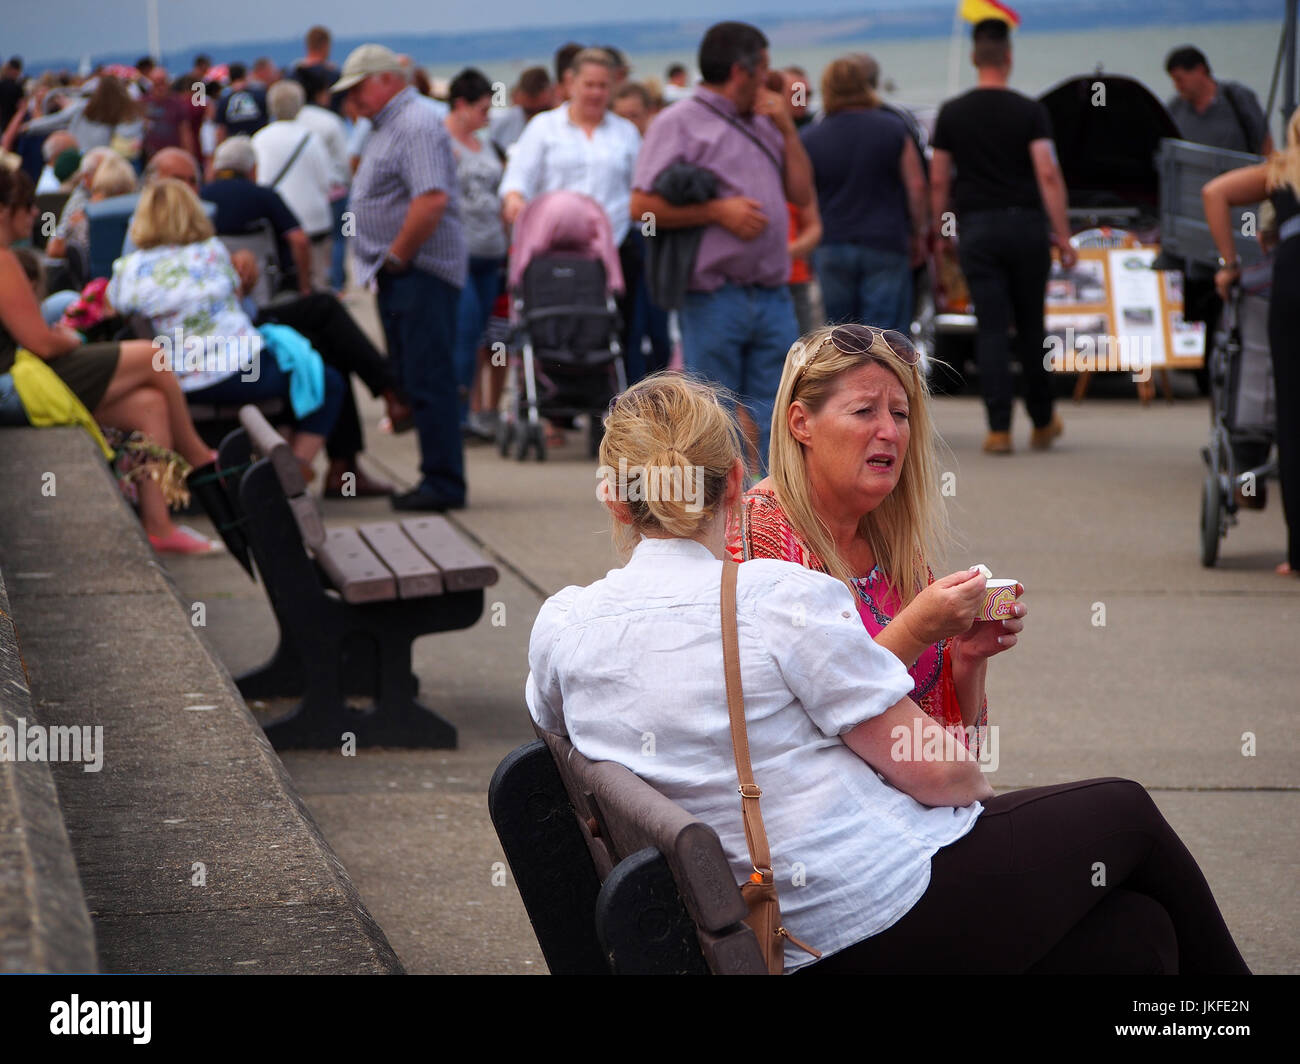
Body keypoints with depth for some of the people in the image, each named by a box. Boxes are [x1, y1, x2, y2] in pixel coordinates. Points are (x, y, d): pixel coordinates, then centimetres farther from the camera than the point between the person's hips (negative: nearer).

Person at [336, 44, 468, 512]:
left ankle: (443, 482, -7)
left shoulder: (416, 126, -14)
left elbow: (432, 198, -26)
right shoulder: (386, 128, 20)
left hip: (421, 273, -11)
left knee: (428, 380, -9)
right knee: (413, 380, 11)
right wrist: (386, 264, 14)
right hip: (398, 274, 11)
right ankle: (438, 478, 15)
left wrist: (397, 257, -18)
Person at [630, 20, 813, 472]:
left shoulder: (763, 125, 20)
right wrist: (718, 211, -12)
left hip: (773, 296, 6)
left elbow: (801, 194, 17)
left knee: (770, 420, 4)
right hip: (715, 297, -6)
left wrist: (788, 130, 8)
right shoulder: (680, 122, -2)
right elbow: (642, 206, -9)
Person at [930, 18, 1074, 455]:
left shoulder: (951, 113, 2)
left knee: (991, 328, -1)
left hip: (976, 227, 0)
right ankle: (1042, 423, 20)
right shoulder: (1029, 111, -3)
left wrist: (939, 229, 16)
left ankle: (999, 428, -8)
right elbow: (1048, 175, -10)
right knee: (1031, 327, 11)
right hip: (1025, 223, 0)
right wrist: (1062, 235, -8)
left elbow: (938, 180, 4)